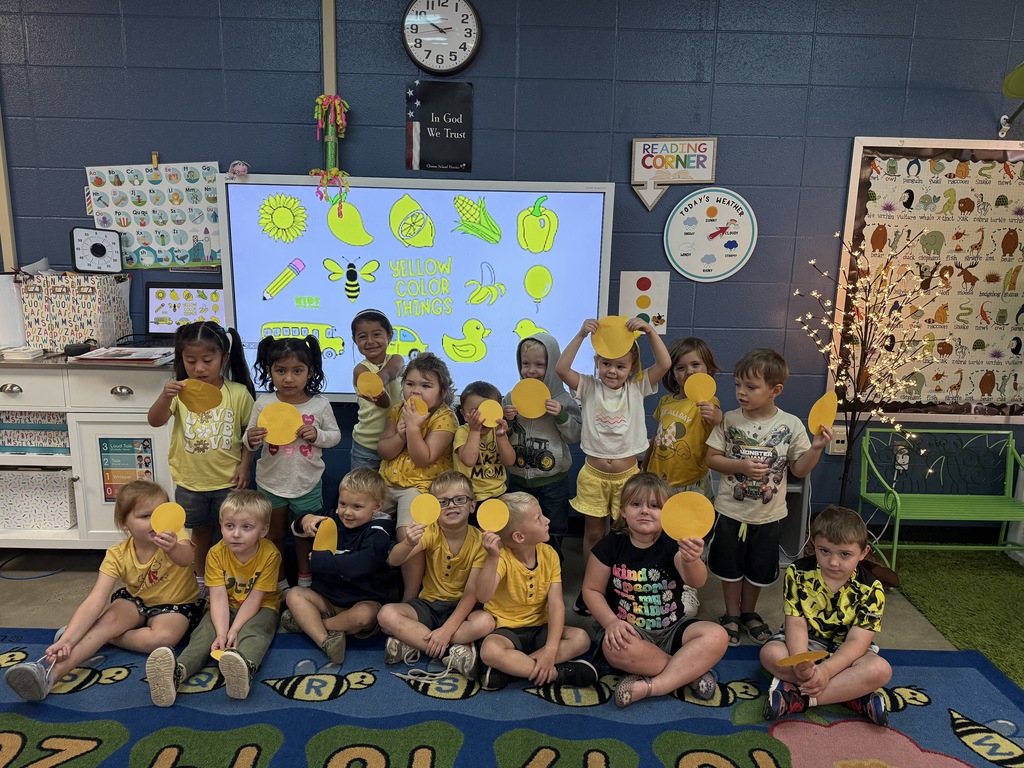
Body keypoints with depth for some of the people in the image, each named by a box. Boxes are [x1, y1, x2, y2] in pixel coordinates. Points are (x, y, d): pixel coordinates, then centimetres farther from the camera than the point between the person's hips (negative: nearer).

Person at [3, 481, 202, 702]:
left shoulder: (173, 538, -22)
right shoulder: (117, 555, -14)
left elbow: (186, 558, -47)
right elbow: (95, 601, -23)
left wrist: (172, 549, -72)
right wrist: (67, 639, -38)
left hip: (176, 605, -2)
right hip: (136, 602, 3)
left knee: (163, 636, -34)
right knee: (109, 619, -29)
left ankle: (105, 636, -14)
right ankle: (52, 671, -37)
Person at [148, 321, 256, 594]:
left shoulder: (238, 393, -11)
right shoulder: (180, 391, -7)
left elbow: (250, 433, -2)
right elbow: (155, 421, -17)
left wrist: (244, 464, -8)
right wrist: (165, 396, -34)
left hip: (228, 480, -2)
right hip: (190, 481, 2)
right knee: (200, 531, 21)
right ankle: (201, 577, 40)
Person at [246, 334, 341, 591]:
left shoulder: (320, 404, -14)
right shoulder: (263, 403, -11)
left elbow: (335, 435, -3)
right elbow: (250, 441, -3)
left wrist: (317, 434, -23)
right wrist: (251, 440, -26)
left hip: (308, 483, 0)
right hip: (271, 482, 1)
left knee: (305, 533, 20)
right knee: (274, 534, 18)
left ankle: (305, 581, 42)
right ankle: (279, 582, 39)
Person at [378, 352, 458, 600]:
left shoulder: (444, 418, -14)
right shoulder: (398, 410, 5)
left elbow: (423, 459, -21)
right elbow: (383, 451, 1)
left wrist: (413, 427, -26)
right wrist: (400, 435, -17)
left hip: (420, 486, -7)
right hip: (388, 482, 7)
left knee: (407, 534, -24)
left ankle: (410, 597, -9)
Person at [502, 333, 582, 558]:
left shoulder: (563, 400, -9)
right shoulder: (512, 398, -2)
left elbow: (574, 437, -7)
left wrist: (562, 416, -22)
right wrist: (506, 421, -14)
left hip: (553, 480, -2)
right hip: (518, 479, 2)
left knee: (554, 534, 14)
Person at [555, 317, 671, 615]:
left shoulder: (637, 388, -3)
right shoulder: (589, 388, -4)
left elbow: (664, 364, -16)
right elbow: (561, 368, -20)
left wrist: (650, 330, -25)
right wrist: (581, 335, -28)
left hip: (627, 474, 0)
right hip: (593, 474, 0)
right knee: (593, 533, 12)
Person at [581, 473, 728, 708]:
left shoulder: (673, 544, -9)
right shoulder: (610, 545, -7)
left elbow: (697, 581, -28)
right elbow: (592, 590, -1)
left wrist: (691, 560, -52)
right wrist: (611, 622, -20)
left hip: (672, 629, 1)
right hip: (629, 630, -1)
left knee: (717, 636, -25)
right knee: (615, 648, -36)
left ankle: (648, 686, -26)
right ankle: (692, 670, -15)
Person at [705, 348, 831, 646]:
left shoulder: (791, 425, -9)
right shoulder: (729, 420, -10)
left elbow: (800, 469, -3)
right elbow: (712, 459, -6)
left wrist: (816, 447, -20)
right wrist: (741, 466, -22)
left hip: (768, 514, 1)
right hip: (730, 510, -1)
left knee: (759, 570, 17)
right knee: (730, 567, 13)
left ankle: (749, 612, 41)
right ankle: (732, 615, 34)